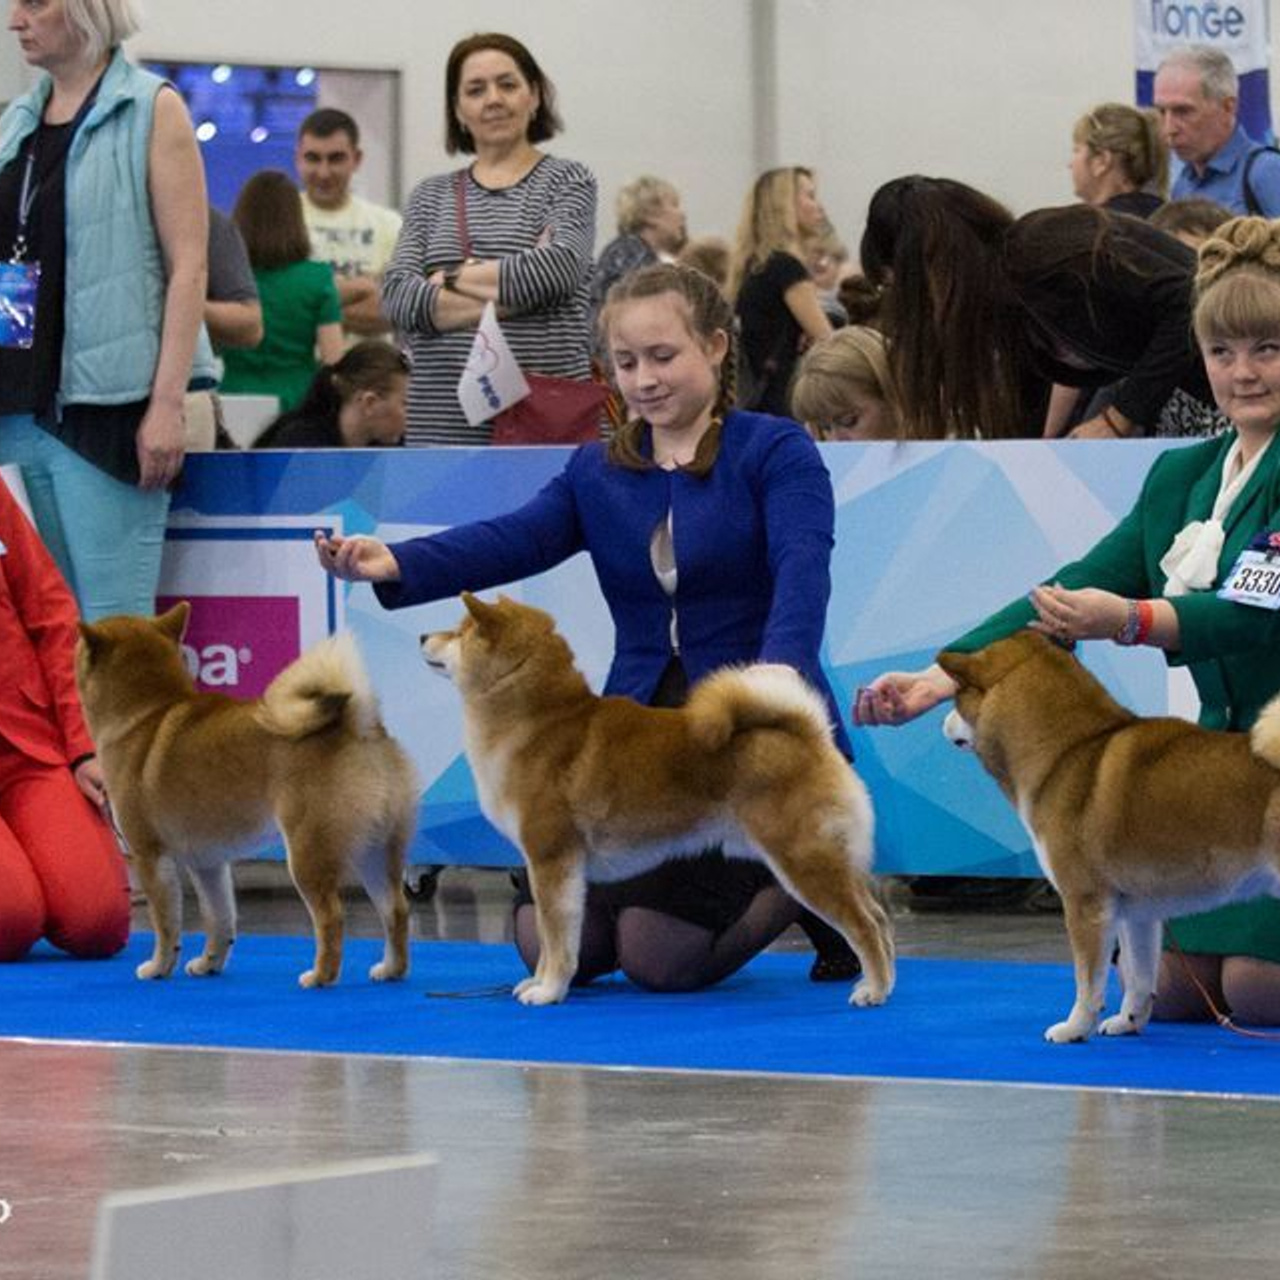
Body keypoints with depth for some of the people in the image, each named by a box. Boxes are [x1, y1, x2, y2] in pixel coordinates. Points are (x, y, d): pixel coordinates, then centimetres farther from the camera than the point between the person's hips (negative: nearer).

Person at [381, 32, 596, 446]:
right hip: (442, 421, 3)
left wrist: (453, 279, -5)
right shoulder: (431, 195, 15)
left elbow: (562, 268, -13)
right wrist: (515, 288, -11)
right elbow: (397, 296, 0)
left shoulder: (567, 180, 7)